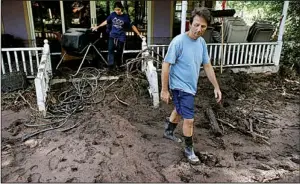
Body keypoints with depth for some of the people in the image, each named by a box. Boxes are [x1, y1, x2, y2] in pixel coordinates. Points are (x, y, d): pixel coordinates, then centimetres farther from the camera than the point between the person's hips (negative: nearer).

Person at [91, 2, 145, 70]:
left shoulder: (125, 17, -6)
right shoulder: (112, 14, 0)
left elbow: (132, 26, -1)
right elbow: (106, 22, 12)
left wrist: (139, 35, -2)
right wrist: (97, 27, 13)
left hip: (121, 37, -1)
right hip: (112, 36, 1)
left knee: (119, 53, 6)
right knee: (110, 50, -16)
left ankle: (119, 66, 23)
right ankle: (110, 65, -16)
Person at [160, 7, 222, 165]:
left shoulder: (202, 42, 0)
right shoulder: (178, 42, -22)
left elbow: (207, 65, 7)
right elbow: (166, 65, -19)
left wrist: (216, 87, 7)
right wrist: (164, 90, -17)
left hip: (190, 86, 8)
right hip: (180, 87, -8)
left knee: (179, 111, 25)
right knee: (189, 120, -2)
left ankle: (168, 132, 50)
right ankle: (189, 149, 19)